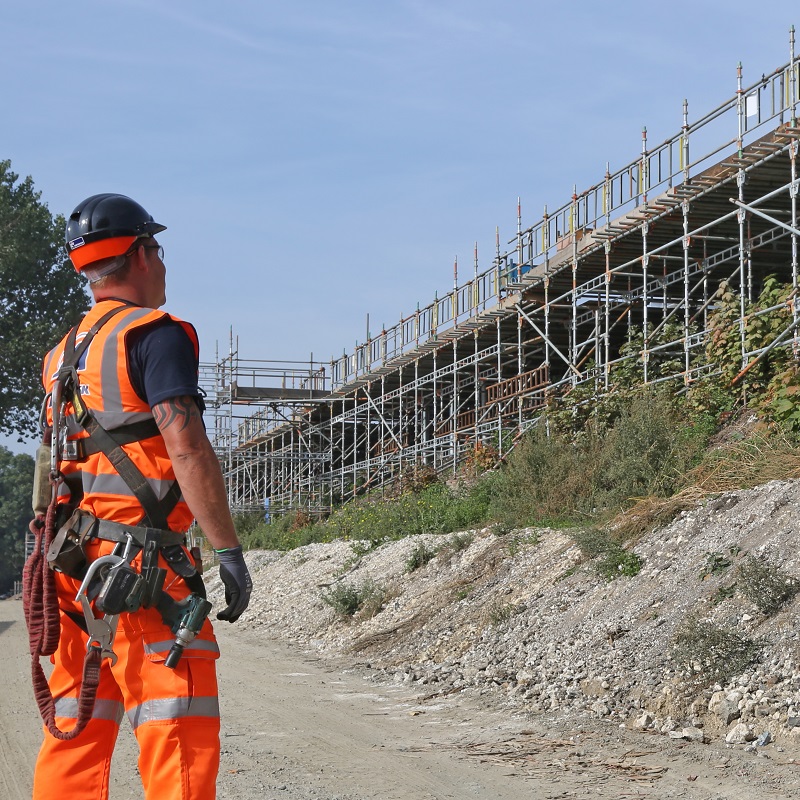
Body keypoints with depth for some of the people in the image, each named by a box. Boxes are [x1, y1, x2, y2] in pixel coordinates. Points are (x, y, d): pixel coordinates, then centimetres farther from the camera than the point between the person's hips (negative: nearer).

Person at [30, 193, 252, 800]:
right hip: (140, 555, -8)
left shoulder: (62, 355, 19)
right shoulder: (155, 333, -7)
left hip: (73, 559, 9)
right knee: (178, 730, -9)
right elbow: (187, 449, -16)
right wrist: (229, 550, -15)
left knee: (76, 731, 11)